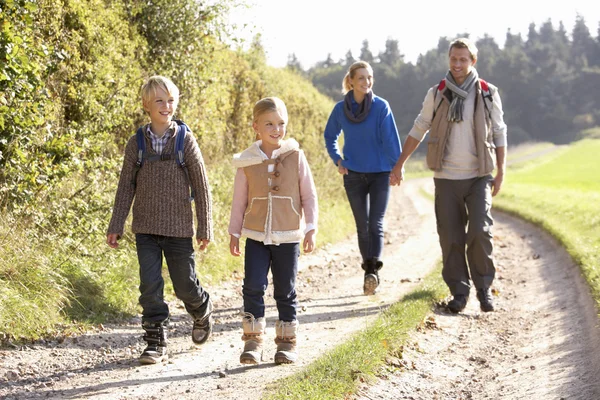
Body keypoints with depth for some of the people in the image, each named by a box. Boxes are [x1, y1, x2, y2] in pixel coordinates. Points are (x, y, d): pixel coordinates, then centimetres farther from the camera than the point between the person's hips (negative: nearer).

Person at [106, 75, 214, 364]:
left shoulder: (186, 141, -4)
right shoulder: (136, 143, 0)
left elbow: (201, 186, -1)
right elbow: (126, 187, 5)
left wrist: (205, 228, -2)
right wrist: (115, 227, 2)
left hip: (179, 229, -1)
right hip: (146, 229, 1)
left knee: (185, 285, 7)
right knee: (150, 286, -3)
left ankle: (202, 311, 39)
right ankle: (156, 343, 5)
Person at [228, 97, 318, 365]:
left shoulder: (295, 157, -3)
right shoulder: (247, 162, -1)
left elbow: (309, 196, 2)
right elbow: (239, 200, 7)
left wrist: (310, 229, -3)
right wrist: (234, 234, 7)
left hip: (288, 237, 0)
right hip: (256, 237, 1)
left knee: (285, 291, 7)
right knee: (253, 287, -7)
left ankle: (287, 342, 18)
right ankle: (252, 340, 4)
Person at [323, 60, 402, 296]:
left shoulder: (381, 106, -8)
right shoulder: (340, 109, 0)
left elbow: (391, 139, -7)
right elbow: (330, 137, 15)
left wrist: (397, 166, -8)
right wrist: (337, 160, 4)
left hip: (380, 173, -3)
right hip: (353, 175, 3)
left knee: (375, 224, -11)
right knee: (362, 226, 7)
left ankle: (373, 270, -19)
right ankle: (370, 275, 15)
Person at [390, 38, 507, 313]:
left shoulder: (488, 94, 1)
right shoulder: (436, 94, 3)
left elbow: (499, 134, 7)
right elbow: (418, 131, 10)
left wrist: (501, 172, 2)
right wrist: (399, 165, 8)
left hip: (478, 177, -1)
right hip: (446, 177, 1)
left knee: (480, 232, -14)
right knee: (451, 238, 0)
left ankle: (484, 287, 4)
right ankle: (459, 292, 11)